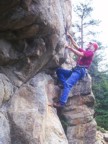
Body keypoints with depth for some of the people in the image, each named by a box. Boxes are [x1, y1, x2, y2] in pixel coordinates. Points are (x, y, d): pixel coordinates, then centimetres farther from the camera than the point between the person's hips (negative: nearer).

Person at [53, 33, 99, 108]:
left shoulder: (90, 52, 2)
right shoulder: (84, 51, 30)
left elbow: (80, 54, -14)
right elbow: (75, 45, 31)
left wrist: (70, 47, -15)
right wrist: (70, 37, 25)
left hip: (80, 71, -10)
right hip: (75, 70, 10)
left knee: (68, 84, -30)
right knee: (59, 70, -1)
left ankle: (62, 102, -42)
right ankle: (65, 85, -21)